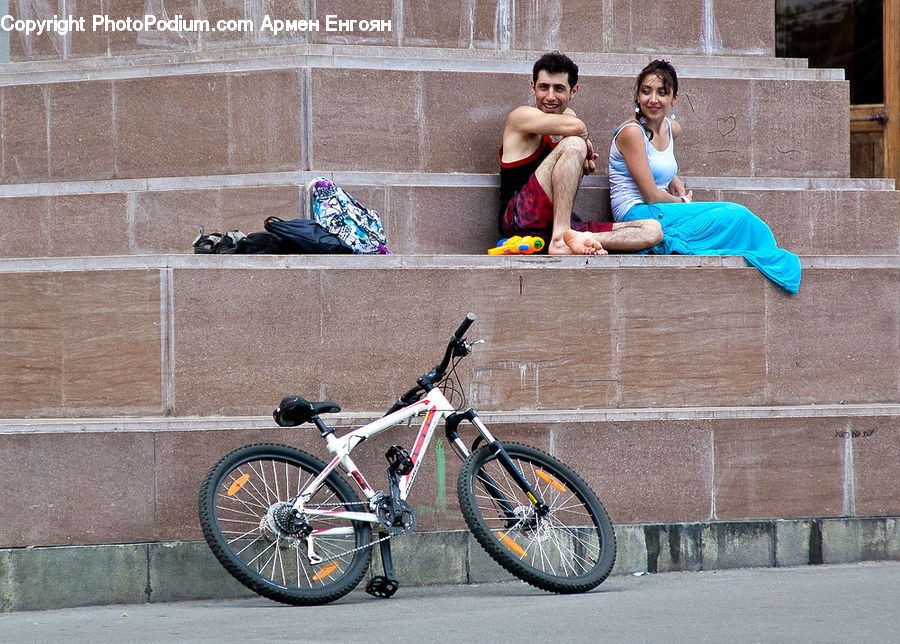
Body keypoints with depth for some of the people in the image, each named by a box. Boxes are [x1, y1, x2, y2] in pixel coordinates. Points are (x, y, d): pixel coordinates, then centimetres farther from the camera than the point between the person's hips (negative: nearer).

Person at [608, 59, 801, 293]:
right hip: (638, 217, -8)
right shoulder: (631, 132, -13)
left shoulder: (671, 129, 13)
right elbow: (651, 196, -14)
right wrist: (684, 202, 3)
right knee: (736, 216, -16)